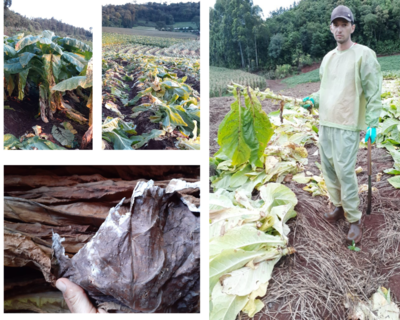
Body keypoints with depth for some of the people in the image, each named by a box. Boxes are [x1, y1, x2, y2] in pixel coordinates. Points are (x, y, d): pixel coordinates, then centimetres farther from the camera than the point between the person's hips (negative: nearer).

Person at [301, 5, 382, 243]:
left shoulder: (364, 55, -8)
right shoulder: (328, 58, 12)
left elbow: (374, 93, -10)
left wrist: (372, 124, -15)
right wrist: (313, 100, 3)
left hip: (347, 125, -7)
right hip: (325, 122, 7)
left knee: (345, 171, -9)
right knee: (329, 167, 11)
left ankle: (355, 218, 4)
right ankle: (339, 206, 27)